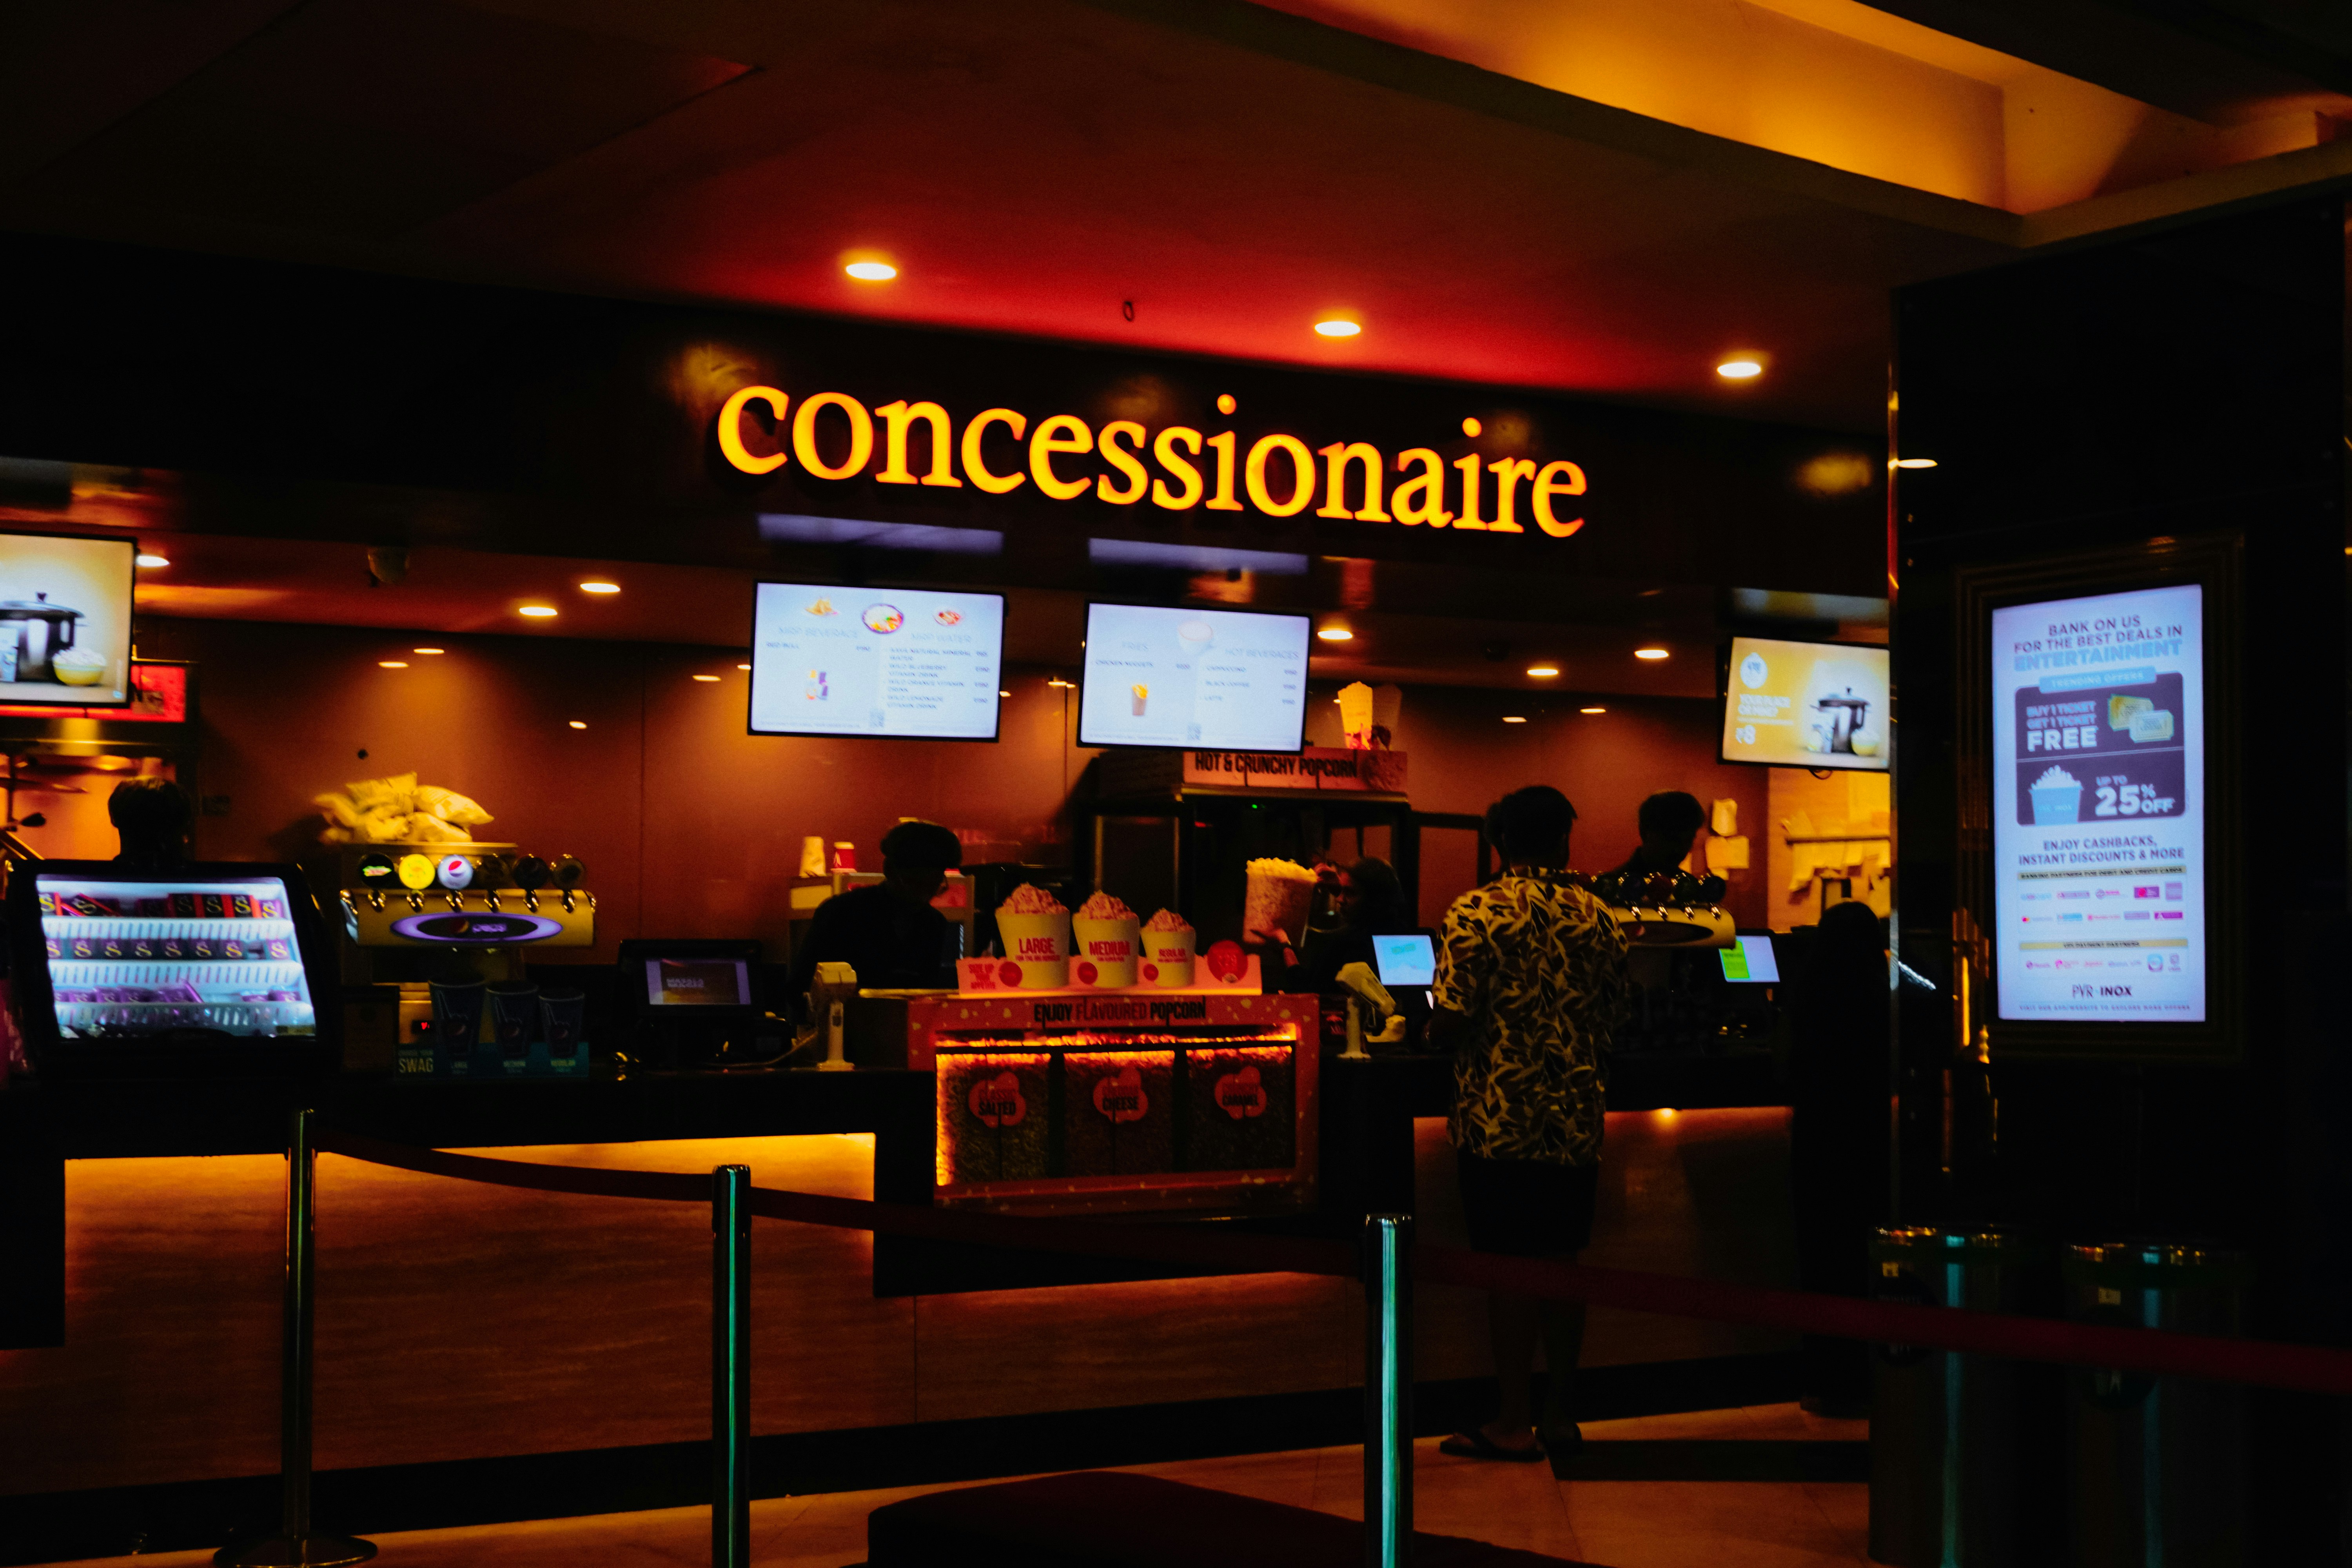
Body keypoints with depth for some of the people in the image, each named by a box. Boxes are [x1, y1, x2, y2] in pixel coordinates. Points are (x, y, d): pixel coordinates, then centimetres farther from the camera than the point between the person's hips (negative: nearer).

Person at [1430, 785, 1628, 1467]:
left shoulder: (1475, 914, -10)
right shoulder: (1596, 918, 3)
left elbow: (1450, 1022, -14)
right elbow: (1613, 1015, 10)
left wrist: (1435, 1024, 9)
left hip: (1497, 1119, -4)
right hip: (1574, 1120, 4)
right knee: (1562, 1262, 12)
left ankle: (1513, 1424, 7)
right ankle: (1559, 1415, 18)